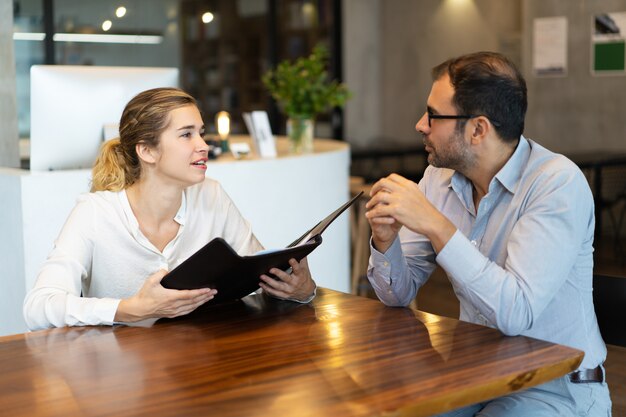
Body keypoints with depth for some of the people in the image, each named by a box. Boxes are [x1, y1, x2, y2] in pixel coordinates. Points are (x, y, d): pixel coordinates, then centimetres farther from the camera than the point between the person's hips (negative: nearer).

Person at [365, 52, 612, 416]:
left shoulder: (558, 183, -20)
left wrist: (436, 225, -31)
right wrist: (385, 240, -17)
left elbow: (516, 313, -30)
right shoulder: (439, 177, 0)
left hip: (557, 386, -5)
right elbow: (400, 293, 4)